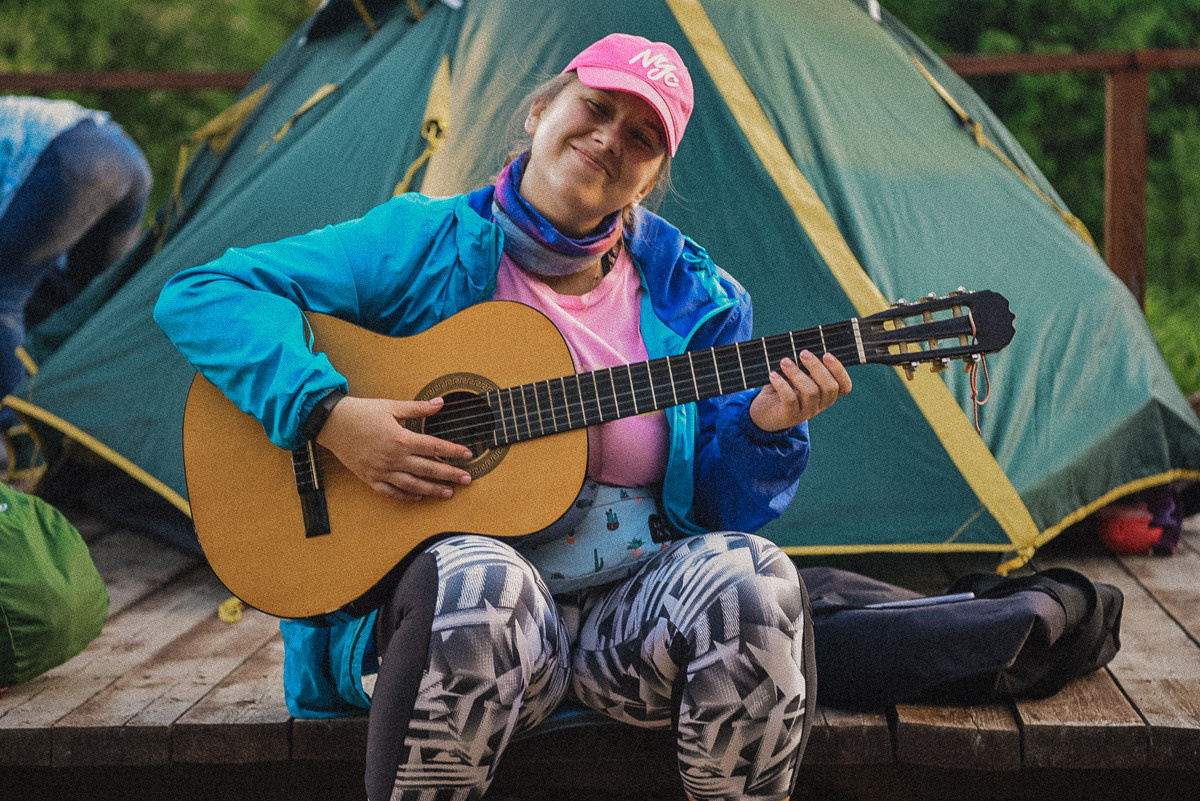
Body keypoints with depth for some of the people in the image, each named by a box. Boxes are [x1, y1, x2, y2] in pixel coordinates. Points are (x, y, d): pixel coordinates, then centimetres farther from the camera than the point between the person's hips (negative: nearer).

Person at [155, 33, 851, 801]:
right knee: (477, 583, -38)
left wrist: (763, 429, -10)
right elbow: (200, 295, -6)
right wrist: (328, 413, -18)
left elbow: (718, 506, 11)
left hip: (631, 600, 3)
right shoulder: (428, 247, -1)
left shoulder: (690, 297, 8)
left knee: (751, 581, -28)